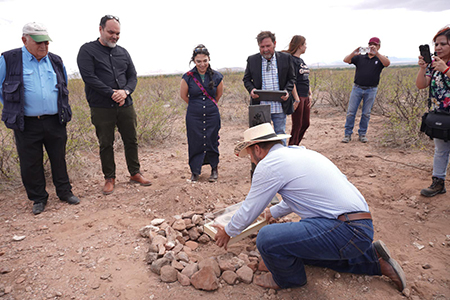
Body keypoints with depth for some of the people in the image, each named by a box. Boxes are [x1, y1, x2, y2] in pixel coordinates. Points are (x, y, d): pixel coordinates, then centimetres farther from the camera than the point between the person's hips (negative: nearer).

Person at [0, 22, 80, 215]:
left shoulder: (56, 61, 9)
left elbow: (64, 88, 25)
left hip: (55, 121, 3)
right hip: (26, 124, -2)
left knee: (59, 159, 10)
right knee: (30, 163, 6)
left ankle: (64, 192, 24)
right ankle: (38, 198, 21)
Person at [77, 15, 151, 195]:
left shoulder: (123, 52, 13)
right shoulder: (88, 50, -1)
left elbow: (133, 76, 11)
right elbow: (89, 77, -12)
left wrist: (125, 91, -10)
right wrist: (112, 93, -17)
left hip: (126, 106, 4)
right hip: (102, 108, -4)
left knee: (131, 141, 9)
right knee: (106, 144, 5)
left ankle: (135, 173, 25)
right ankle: (109, 178, 20)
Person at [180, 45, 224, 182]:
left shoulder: (216, 76, -3)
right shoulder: (188, 77, -7)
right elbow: (183, 95, 9)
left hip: (212, 114, 1)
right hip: (194, 116, 0)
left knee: (212, 142, 7)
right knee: (195, 143, 4)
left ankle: (214, 169, 29)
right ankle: (195, 172, 22)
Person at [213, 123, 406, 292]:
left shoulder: (269, 164, -11)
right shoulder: (297, 152, 17)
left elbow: (249, 210, -1)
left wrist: (227, 232, 18)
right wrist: (274, 212, 50)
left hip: (347, 231, -10)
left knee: (267, 238, -17)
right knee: (302, 248, 29)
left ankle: (288, 279, 15)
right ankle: (372, 257, 24)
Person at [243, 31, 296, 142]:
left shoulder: (286, 58, 4)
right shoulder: (252, 60, 5)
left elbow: (291, 78, 10)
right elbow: (246, 79, 11)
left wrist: (287, 91, -10)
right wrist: (251, 89, -10)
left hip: (280, 106, 0)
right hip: (261, 106, 0)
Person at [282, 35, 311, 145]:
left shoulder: (301, 61, 16)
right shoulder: (291, 60, -11)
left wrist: (310, 95, 16)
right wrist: (296, 99, -20)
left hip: (305, 97, 9)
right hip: (297, 97, -9)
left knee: (305, 124, 13)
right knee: (297, 125, -2)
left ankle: (295, 146, 26)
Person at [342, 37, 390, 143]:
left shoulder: (380, 59, 7)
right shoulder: (360, 57, 10)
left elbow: (387, 63, -16)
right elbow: (346, 60, -1)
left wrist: (376, 53, -27)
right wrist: (353, 53, -21)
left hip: (371, 90, 0)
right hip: (357, 88, 0)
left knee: (366, 114, 5)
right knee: (351, 112, -4)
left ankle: (362, 134, 16)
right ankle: (348, 134, 3)